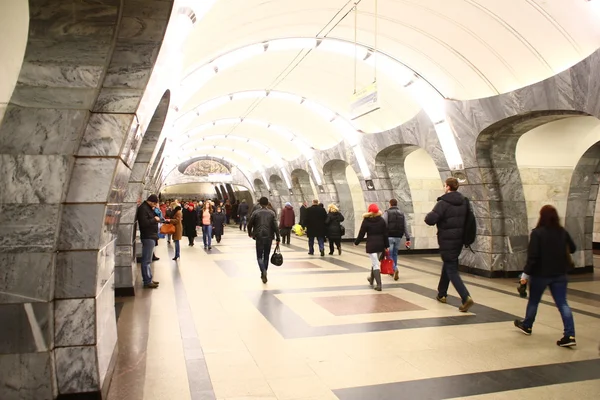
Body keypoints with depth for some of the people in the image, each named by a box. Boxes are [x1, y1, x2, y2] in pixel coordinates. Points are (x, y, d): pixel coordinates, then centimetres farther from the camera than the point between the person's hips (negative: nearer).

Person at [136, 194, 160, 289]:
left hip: (151, 237, 11)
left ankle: (149, 279, 22)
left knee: (148, 260, 15)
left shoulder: (149, 208, 16)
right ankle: (147, 282, -3)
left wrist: (156, 218, 2)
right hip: (147, 237, -11)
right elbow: (144, 223, -25)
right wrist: (155, 219, -15)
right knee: (146, 260, -6)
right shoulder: (143, 208, -15)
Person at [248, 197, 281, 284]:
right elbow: (275, 226, -5)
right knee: (266, 256, 15)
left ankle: (263, 271, -22)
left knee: (259, 256, 4)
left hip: (259, 237, -2)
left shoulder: (255, 213, -2)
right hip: (269, 237, 2)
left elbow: (250, 224, 3)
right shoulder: (272, 213, 2)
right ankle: (263, 274, 23)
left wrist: (250, 233, 22)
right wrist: (278, 238, -2)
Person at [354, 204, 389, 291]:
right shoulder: (381, 220, 3)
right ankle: (371, 279, 42)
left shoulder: (366, 221, -6)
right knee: (375, 261, 23)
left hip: (371, 244, -4)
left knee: (375, 264, -4)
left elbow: (361, 233, -4)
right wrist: (387, 245, 8)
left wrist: (356, 242, 10)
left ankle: (379, 284, -12)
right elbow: (385, 234, 3)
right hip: (380, 244, 4)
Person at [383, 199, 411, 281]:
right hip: (398, 237, 4)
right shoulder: (402, 214, 11)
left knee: (389, 254, 0)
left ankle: (395, 269, -20)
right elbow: (405, 227, 8)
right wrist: (408, 238, 7)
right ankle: (393, 271, 23)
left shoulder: (387, 212, -3)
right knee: (395, 254, 17)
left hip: (389, 236, -4)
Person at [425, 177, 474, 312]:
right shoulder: (464, 202, 8)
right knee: (447, 266, 22)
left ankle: (466, 298, -18)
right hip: (459, 239, 7)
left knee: (452, 270, -4)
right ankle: (442, 294, 33)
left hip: (447, 240, -7)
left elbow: (430, 220, -24)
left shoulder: (443, 203, -16)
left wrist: (429, 216, -3)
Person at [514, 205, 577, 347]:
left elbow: (532, 255, -19)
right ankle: (570, 335, -3)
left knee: (533, 301, 15)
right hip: (560, 274, 4)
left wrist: (527, 272, -14)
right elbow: (572, 249, 12)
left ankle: (527, 326, 34)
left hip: (541, 274, -3)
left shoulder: (537, 233, -15)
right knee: (562, 303, 5)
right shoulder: (563, 232, -1)